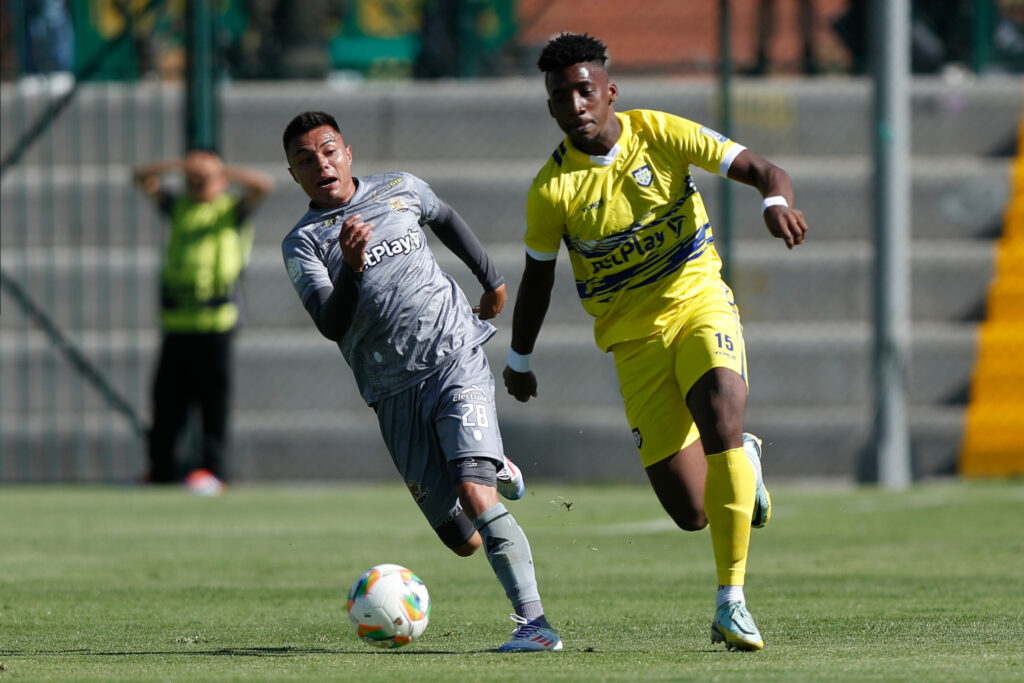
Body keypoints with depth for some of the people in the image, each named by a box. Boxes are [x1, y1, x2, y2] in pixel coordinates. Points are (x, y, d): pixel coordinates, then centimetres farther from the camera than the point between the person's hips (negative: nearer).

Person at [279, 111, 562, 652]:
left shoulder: (399, 190, 9)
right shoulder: (302, 244, 1)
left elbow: (445, 219, 31)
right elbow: (331, 326, -12)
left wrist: (490, 278, 34)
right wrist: (350, 268, -29)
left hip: (456, 360, -1)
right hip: (394, 395, 1)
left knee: (474, 496, -22)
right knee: (463, 541, -2)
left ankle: (532, 621, -20)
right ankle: (496, 473, 33)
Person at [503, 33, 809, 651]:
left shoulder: (661, 134, -6)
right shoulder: (553, 188, -7)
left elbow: (763, 171, -9)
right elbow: (538, 279, 9)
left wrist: (777, 200, -32)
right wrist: (519, 361, 17)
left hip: (699, 303, 0)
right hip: (633, 337, 0)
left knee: (722, 416, -31)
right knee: (692, 513, -7)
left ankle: (732, 602, -22)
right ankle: (743, 460, 33)